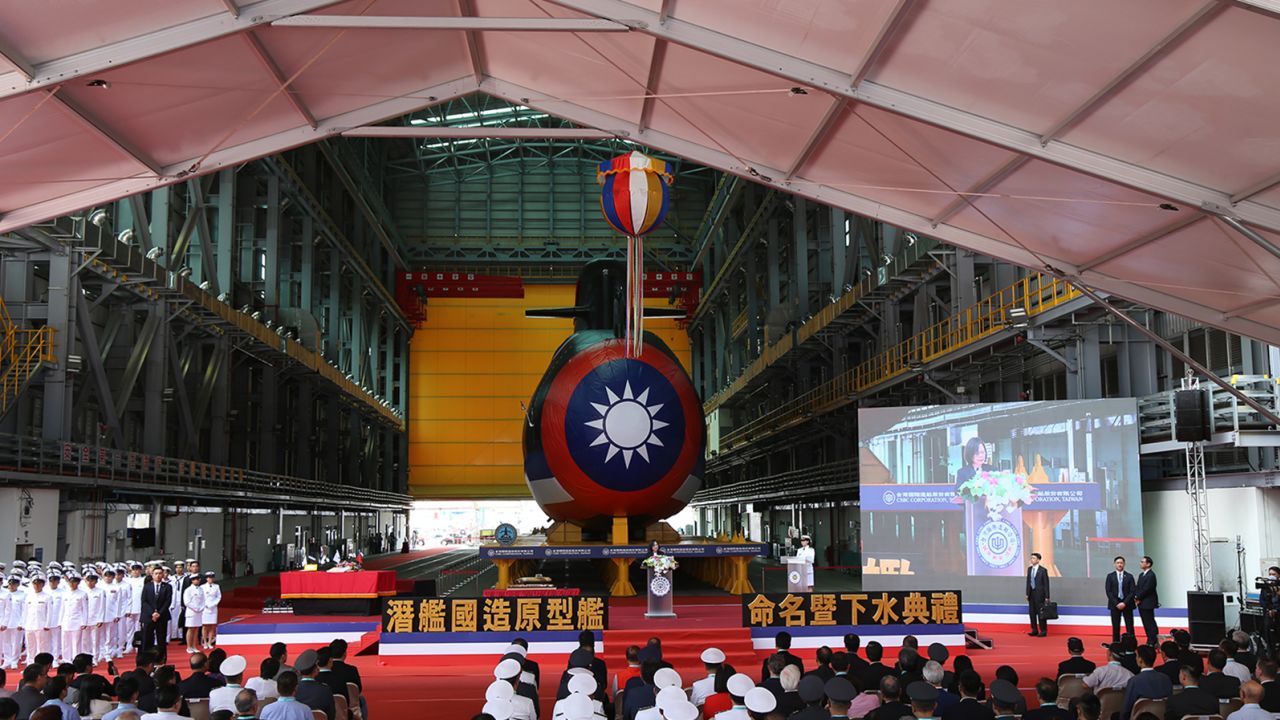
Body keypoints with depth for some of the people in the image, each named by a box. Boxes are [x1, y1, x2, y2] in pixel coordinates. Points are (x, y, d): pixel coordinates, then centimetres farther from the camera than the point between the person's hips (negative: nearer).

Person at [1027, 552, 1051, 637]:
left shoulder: (1043, 570, -8)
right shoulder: (1029, 569, 9)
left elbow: (1046, 584, -7)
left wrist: (1047, 597, -9)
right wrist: (1027, 593, 9)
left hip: (1039, 594, -6)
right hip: (1031, 594, 6)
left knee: (1040, 613, -3)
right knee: (1032, 612, 7)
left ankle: (1043, 631, 5)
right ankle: (1034, 630, 15)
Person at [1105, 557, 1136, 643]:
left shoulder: (1129, 577, 5)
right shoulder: (1110, 576, 6)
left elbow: (1132, 592, -1)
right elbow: (1108, 592, 0)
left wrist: (1124, 603, -12)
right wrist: (1116, 603, -10)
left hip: (1127, 604, 0)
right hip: (1114, 604, 0)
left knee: (1129, 627, -2)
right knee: (1115, 627, 1)